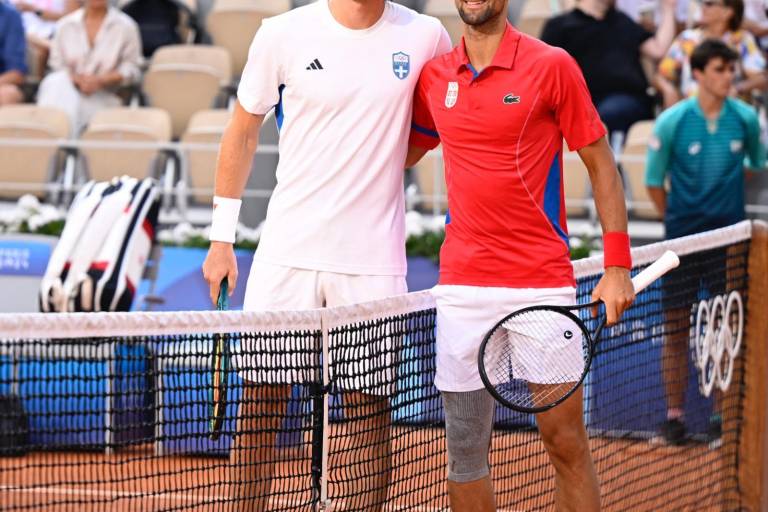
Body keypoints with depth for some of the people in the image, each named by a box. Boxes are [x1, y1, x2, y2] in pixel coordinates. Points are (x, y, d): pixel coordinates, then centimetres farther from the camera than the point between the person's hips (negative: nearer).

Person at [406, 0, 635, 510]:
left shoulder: (552, 66, -3)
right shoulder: (433, 77, 9)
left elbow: (601, 164, 0)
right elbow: (403, 153, 25)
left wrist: (618, 267, -5)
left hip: (543, 282, -4)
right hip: (462, 286, 4)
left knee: (566, 440, -4)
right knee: (465, 452, 4)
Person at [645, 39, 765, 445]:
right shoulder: (672, 122, -8)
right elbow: (654, 182, 2)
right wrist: (678, 222, 6)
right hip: (682, 240, -1)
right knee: (676, 328, 3)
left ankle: (725, 416, 9)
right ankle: (675, 415, 12)